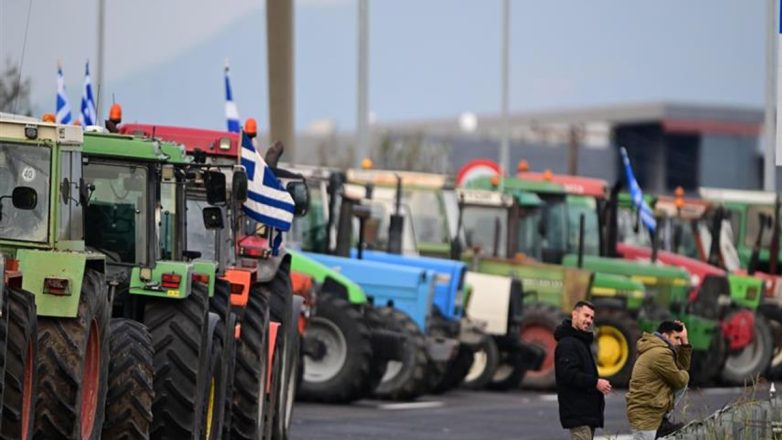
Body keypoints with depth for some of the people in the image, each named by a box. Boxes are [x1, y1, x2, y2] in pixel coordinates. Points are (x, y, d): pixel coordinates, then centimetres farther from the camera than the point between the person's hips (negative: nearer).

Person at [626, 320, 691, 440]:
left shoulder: (658, 350, 14)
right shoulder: (660, 354, -20)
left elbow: (683, 367, 21)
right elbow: (679, 380, -12)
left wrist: (684, 341, 14)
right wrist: (684, 375, 11)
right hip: (645, 413, -10)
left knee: (682, 385, 10)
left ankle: (662, 421, 6)